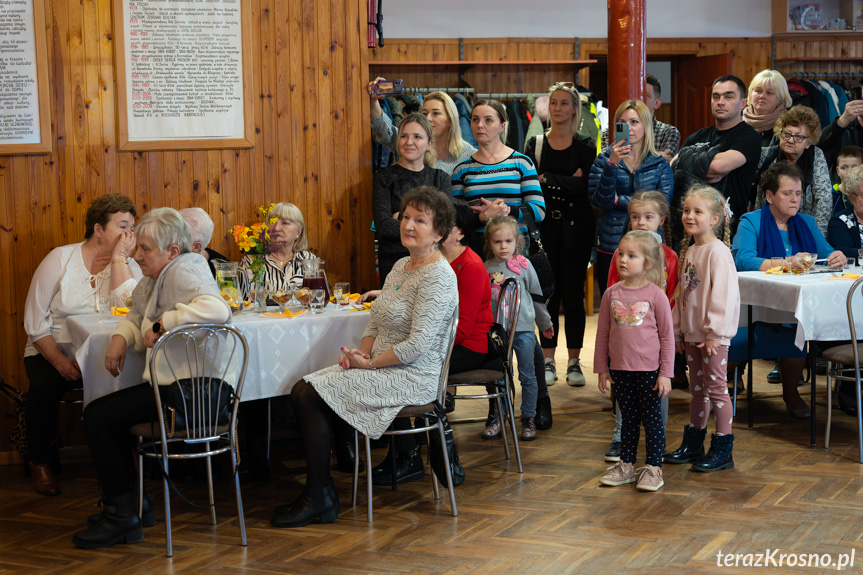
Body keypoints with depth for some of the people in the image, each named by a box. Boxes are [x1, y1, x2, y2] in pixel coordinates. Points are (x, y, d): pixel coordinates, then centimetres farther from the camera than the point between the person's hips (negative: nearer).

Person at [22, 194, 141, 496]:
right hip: (51, 350, -1)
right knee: (46, 386, -32)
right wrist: (58, 360, -19)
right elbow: (34, 321, -5)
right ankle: (40, 460, -6)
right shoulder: (60, 259, -3)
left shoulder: (128, 266, 4)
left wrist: (119, 256, -14)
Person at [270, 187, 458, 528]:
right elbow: (376, 321, 18)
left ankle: (319, 499, -6)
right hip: (382, 369, 9)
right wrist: (362, 353, -2)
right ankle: (320, 490, -4)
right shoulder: (401, 266, 14)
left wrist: (370, 363, -13)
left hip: (412, 378, -9)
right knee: (301, 391, -8)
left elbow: (417, 345, -21)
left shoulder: (438, 276, -14)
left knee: (313, 395, -19)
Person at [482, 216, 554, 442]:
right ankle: (496, 418, 20)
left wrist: (545, 322, 14)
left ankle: (528, 419, 14)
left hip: (523, 328, -1)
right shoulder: (485, 268, 2)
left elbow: (536, 295, 7)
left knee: (527, 376, 4)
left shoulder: (523, 265, -2)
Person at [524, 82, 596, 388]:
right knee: (548, 294, 2)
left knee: (573, 294, 1)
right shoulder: (535, 145, 8)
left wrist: (548, 180, -14)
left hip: (575, 228, -1)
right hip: (545, 226, 1)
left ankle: (574, 362, 8)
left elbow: (586, 185, -11)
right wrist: (569, 184, -13)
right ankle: (547, 360, 9)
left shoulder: (585, 147, 4)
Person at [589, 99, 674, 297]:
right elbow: (600, 202, -8)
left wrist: (619, 200, -7)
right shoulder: (603, 160, 5)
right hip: (610, 248, 0)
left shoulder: (660, 164, 6)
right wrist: (611, 165, -18)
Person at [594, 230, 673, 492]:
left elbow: (667, 336, -4)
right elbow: (602, 334, 8)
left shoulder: (655, 294, -7)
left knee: (652, 419, 5)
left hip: (649, 370, -3)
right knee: (628, 419, 15)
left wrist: (665, 373, -7)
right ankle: (626, 465, 25)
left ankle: (653, 468, 15)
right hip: (620, 369, 3)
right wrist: (602, 369, 8)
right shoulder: (611, 294, 2)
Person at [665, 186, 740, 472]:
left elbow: (723, 294, -20)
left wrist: (714, 332, -20)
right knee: (697, 388, 17)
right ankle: (693, 443, 26)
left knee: (716, 387, -2)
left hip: (713, 336, -8)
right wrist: (678, 329, 15)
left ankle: (722, 449, 5)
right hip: (692, 333, 8)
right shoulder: (688, 251, 11)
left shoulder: (718, 251, -16)